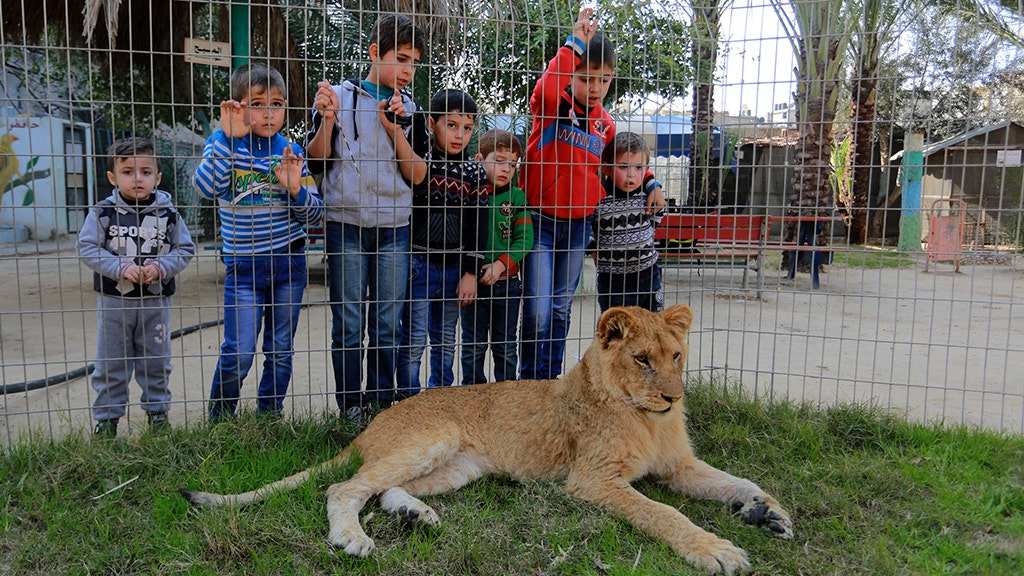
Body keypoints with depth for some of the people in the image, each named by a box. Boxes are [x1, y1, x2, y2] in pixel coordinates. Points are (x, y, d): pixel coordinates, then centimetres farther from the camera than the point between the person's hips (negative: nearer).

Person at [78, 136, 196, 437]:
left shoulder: (168, 213, -3)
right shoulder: (103, 212, -6)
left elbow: (185, 249, 0)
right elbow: (87, 248, -7)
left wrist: (160, 268, -17)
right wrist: (121, 268, -19)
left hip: (156, 300, 1)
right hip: (114, 299, 0)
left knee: (156, 362, 12)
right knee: (111, 363, 10)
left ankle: (158, 411, 29)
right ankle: (107, 417, 24)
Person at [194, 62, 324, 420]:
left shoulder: (290, 151, 4)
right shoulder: (224, 143, -1)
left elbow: (316, 216, 3)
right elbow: (205, 188, -21)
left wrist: (296, 189, -16)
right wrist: (229, 137, -24)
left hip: (289, 262, 3)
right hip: (244, 265, -2)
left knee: (281, 351, 11)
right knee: (238, 353, -5)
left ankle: (269, 415, 29)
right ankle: (219, 420, 19)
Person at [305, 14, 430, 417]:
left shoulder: (410, 109, 9)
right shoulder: (337, 97, 2)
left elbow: (417, 175, 1)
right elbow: (316, 162, 2)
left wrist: (394, 129, -10)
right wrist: (327, 119, -13)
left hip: (393, 227, 2)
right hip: (345, 224, -2)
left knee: (388, 324, 7)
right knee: (348, 324, 2)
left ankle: (382, 404, 19)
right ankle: (350, 407, 14)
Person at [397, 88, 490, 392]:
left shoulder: (475, 172, 3)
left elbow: (479, 227, 4)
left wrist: (471, 273, -1)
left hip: (456, 266, 3)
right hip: (419, 264, -3)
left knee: (446, 340, 14)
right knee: (414, 339, -1)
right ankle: (409, 399, 12)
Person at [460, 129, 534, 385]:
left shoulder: (516, 196, 1)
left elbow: (525, 238, -5)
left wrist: (500, 264, -17)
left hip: (506, 282, 1)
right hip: (473, 281, -1)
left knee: (506, 345, 11)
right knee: (474, 344, 9)